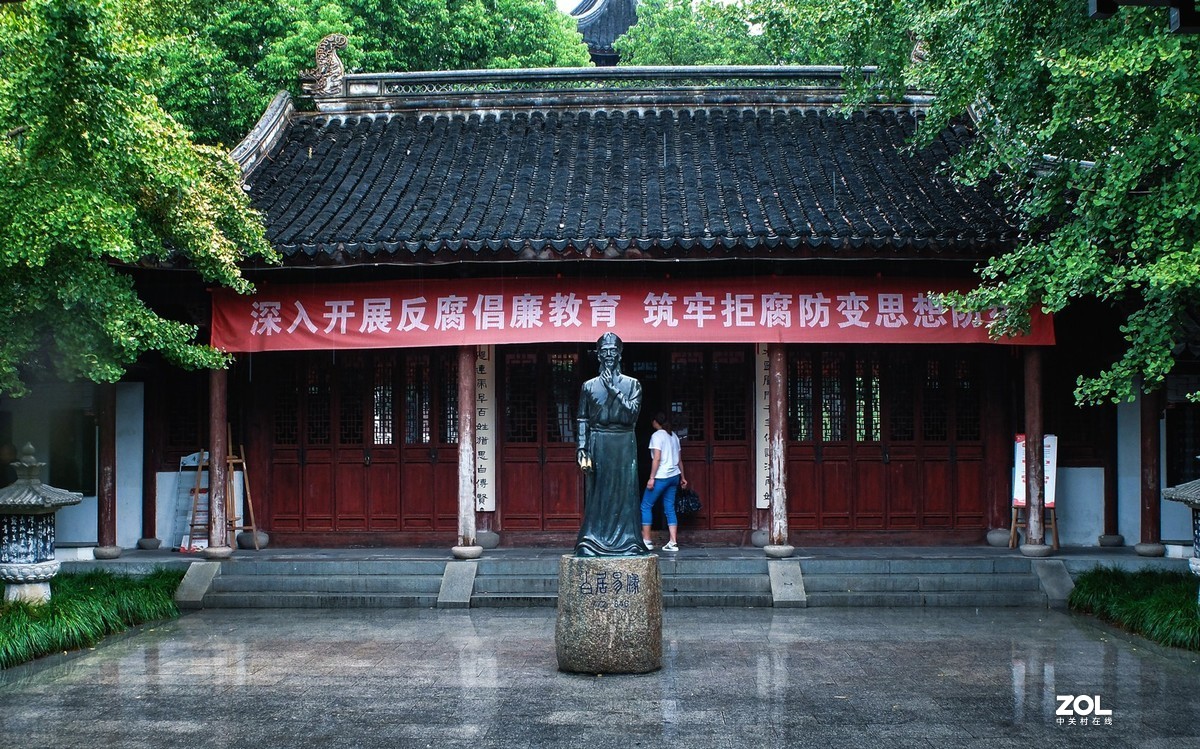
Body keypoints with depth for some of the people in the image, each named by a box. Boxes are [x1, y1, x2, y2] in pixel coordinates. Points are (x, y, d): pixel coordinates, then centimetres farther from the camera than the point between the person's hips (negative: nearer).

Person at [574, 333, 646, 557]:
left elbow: (632, 412, -7)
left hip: (624, 445, 0)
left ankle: (626, 542, 0)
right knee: (596, 494, -2)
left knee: (624, 492, -3)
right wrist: (582, 448, -6)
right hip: (597, 443, 0)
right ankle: (592, 543, 0)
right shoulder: (589, 386, 9)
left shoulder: (632, 384, 8)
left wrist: (613, 389, -10)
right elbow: (582, 420, 5)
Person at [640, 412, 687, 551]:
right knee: (670, 509, 8)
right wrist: (682, 477, 21)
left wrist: (651, 478, -16)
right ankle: (673, 542, 2)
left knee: (646, 506, 3)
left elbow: (657, 458, -16)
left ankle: (646, 540, 1)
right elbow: (679, 460, 16)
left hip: (661, 476, -8)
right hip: (674, 476, 8)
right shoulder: (674, 436, 13)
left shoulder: (657, 436, -9)